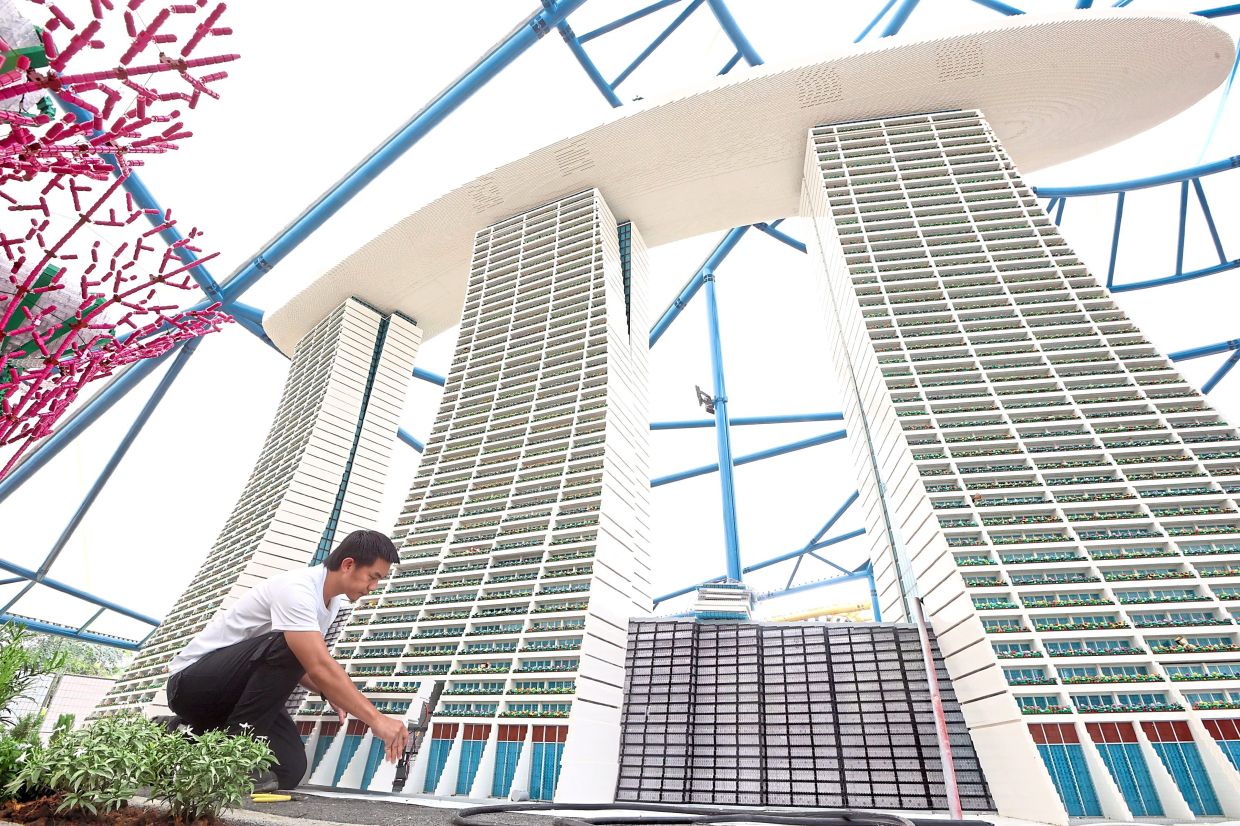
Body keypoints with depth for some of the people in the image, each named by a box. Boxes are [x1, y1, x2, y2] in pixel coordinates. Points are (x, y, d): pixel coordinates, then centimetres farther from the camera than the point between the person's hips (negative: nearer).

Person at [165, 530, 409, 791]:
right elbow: (319, 668, -36)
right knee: (286, 649, -33)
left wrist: (330, 692, -7)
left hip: (238, 689, 9)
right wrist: (376, 719, -34)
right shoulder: (296, 589, -27)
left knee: (290, 770, -8)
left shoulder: (332, 600, 2)